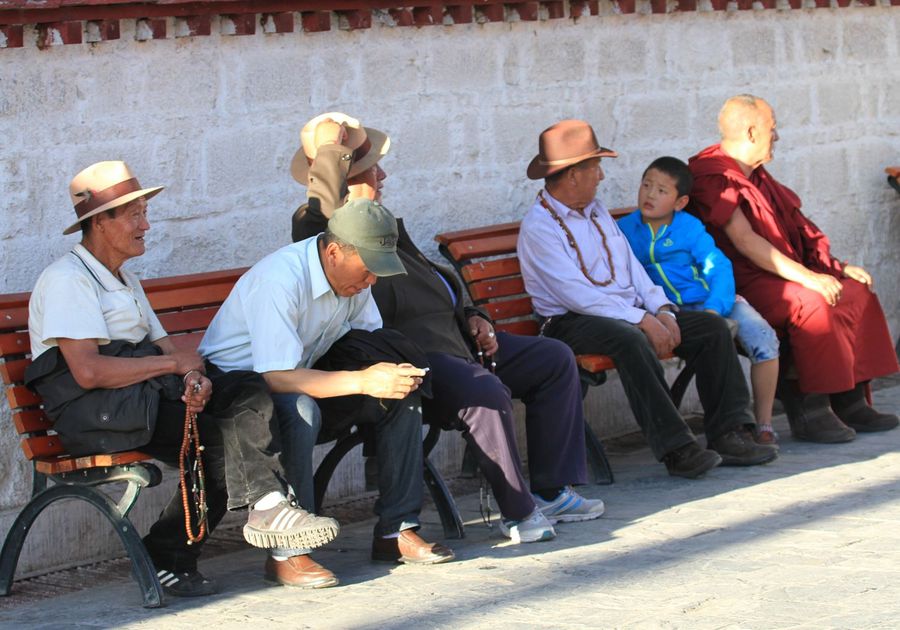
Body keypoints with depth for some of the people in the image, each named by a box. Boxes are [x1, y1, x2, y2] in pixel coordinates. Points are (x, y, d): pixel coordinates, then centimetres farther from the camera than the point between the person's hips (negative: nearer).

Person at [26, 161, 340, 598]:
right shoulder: (66, 280, -6)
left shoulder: (126, 283, 27)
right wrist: (176, 364, -11)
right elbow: (88, 371, -19)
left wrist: (195, 378, -10)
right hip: (94, 413, -9)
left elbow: (164, 348, 16)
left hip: (146, 395, 9)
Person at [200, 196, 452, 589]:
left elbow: (370, 342, 7)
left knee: (400, 396, -7)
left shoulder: (353, 276, -2)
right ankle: (286, 554, -31)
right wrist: (362, 381, -39)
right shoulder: (280, 280, -30)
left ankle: (396, 531, -3)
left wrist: (393, 373, -18)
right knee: (299, 409, -39)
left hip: (300, 380, 8)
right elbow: (277, 377, -34)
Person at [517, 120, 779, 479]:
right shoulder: (538, 227, -11)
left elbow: (631, 264, 16)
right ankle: (676, 449, -39)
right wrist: (642, 320, -22)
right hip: (572, 322, -9)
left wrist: (662, 310, -2)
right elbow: (578, 295, -20)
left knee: (713, 327, -7)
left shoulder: (595, 210, 17)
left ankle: (728, 435, -12)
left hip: (629, 312, 9)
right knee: (631, 340, -39)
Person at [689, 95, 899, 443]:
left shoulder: (756, 175, 18)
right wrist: (806, 277, -26)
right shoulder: (714, 177, -14)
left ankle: (850, 403, -3)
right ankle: (809, 410, -24)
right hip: (740, 285, -10)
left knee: (857, 291, -3)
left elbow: (796, 228, 23)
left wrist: (837, 267, 12)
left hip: (779, 273, 10)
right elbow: (745, 241, -23)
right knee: (812, 303, -31)